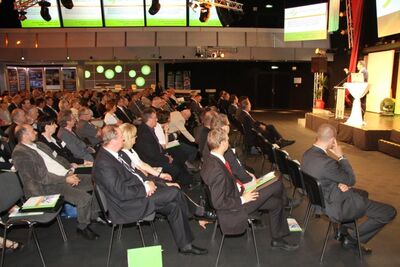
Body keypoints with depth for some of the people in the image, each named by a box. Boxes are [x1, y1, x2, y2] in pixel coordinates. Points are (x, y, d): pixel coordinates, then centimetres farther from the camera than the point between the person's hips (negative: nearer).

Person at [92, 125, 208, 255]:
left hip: (140, 192, 10)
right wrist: (146, 188, -15)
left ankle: (185, 245, 11)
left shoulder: (112, 154, 5)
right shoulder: (104, 165, -24)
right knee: (174, 192, -13)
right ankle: (189, 216, 14)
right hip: (127, 206, -9)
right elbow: (122, 193, -25)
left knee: (173, 206, 0)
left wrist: (147, 182, -1)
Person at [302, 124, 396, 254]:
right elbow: (351, 180, -17)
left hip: (321, 197, 10)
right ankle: (352, 240, 14)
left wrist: (339, 184, -9)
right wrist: (341, 157, -13)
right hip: (335, 205, -10)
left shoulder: (308, 154, -7)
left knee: (363, 194, 35)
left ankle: (342, 230, 31)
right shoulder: (325, 162, -35)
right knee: (390, 212, -1)